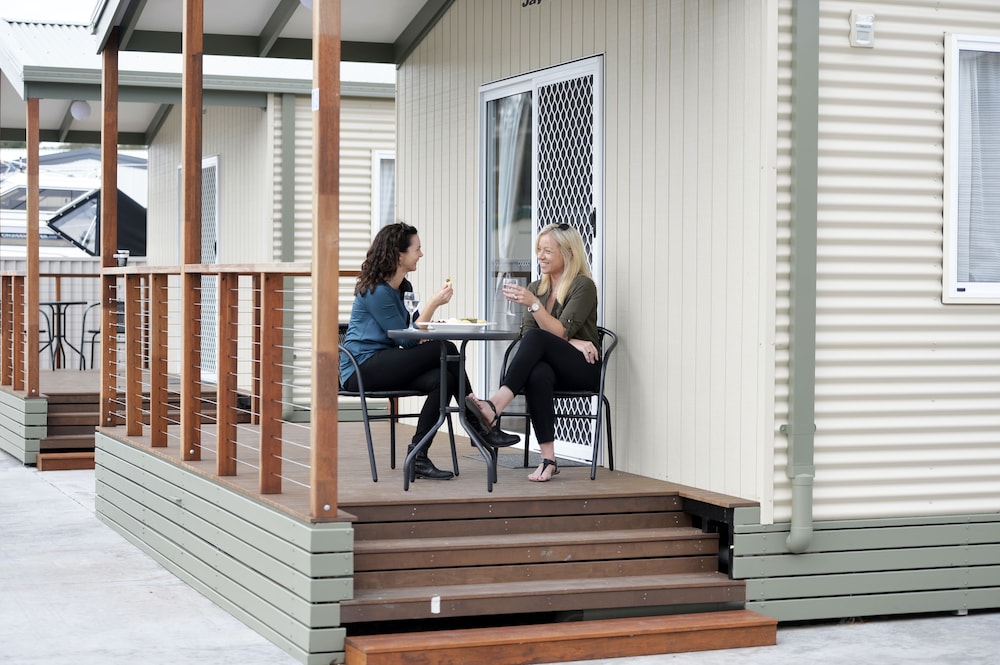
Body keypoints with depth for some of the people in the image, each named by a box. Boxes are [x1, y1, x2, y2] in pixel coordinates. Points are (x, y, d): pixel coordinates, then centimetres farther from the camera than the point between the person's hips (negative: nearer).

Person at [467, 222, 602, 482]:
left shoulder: (583, 286, -4)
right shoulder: (536, 288, 15)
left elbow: (560, 332, -14)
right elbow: (526, 333, 2)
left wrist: (533, 303, -26)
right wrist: (571, 342, -13)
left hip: (584, 369, -4)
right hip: (551, 365, 4)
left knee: (536, 339, -34)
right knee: (537, 375, -36)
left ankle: (495, 407, -49)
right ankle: (548, 460, -41)